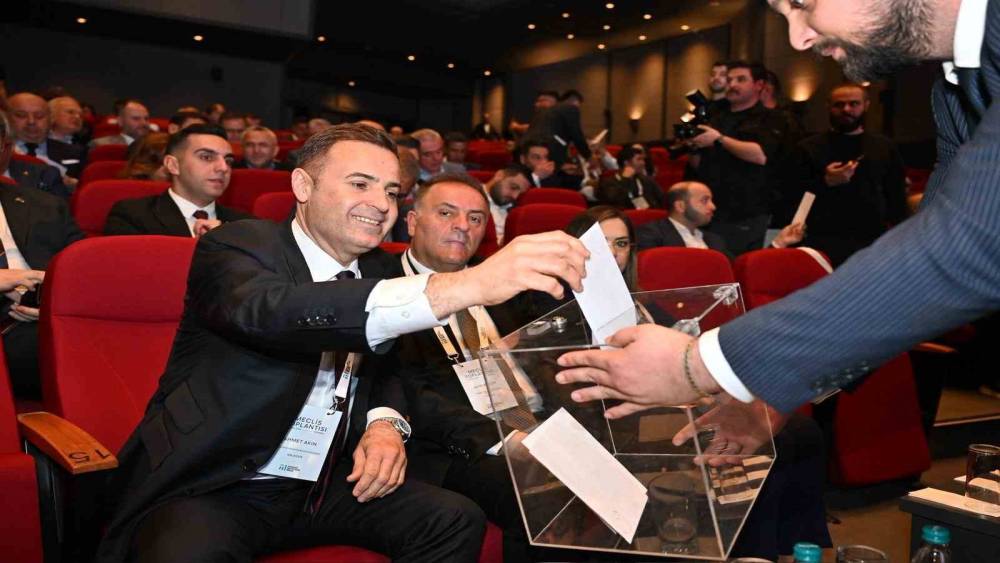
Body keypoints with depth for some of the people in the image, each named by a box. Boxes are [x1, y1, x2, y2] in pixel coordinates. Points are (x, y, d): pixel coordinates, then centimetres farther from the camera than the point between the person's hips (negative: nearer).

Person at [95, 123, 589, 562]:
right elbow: (271, 313, -36)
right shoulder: (237, 248, -13)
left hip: (328, 484, 6)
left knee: (456, 521, -8)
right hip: (216, 487, -5)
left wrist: (385, 423, -9)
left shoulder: (380, 270, 5)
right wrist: (463, 286, -46)